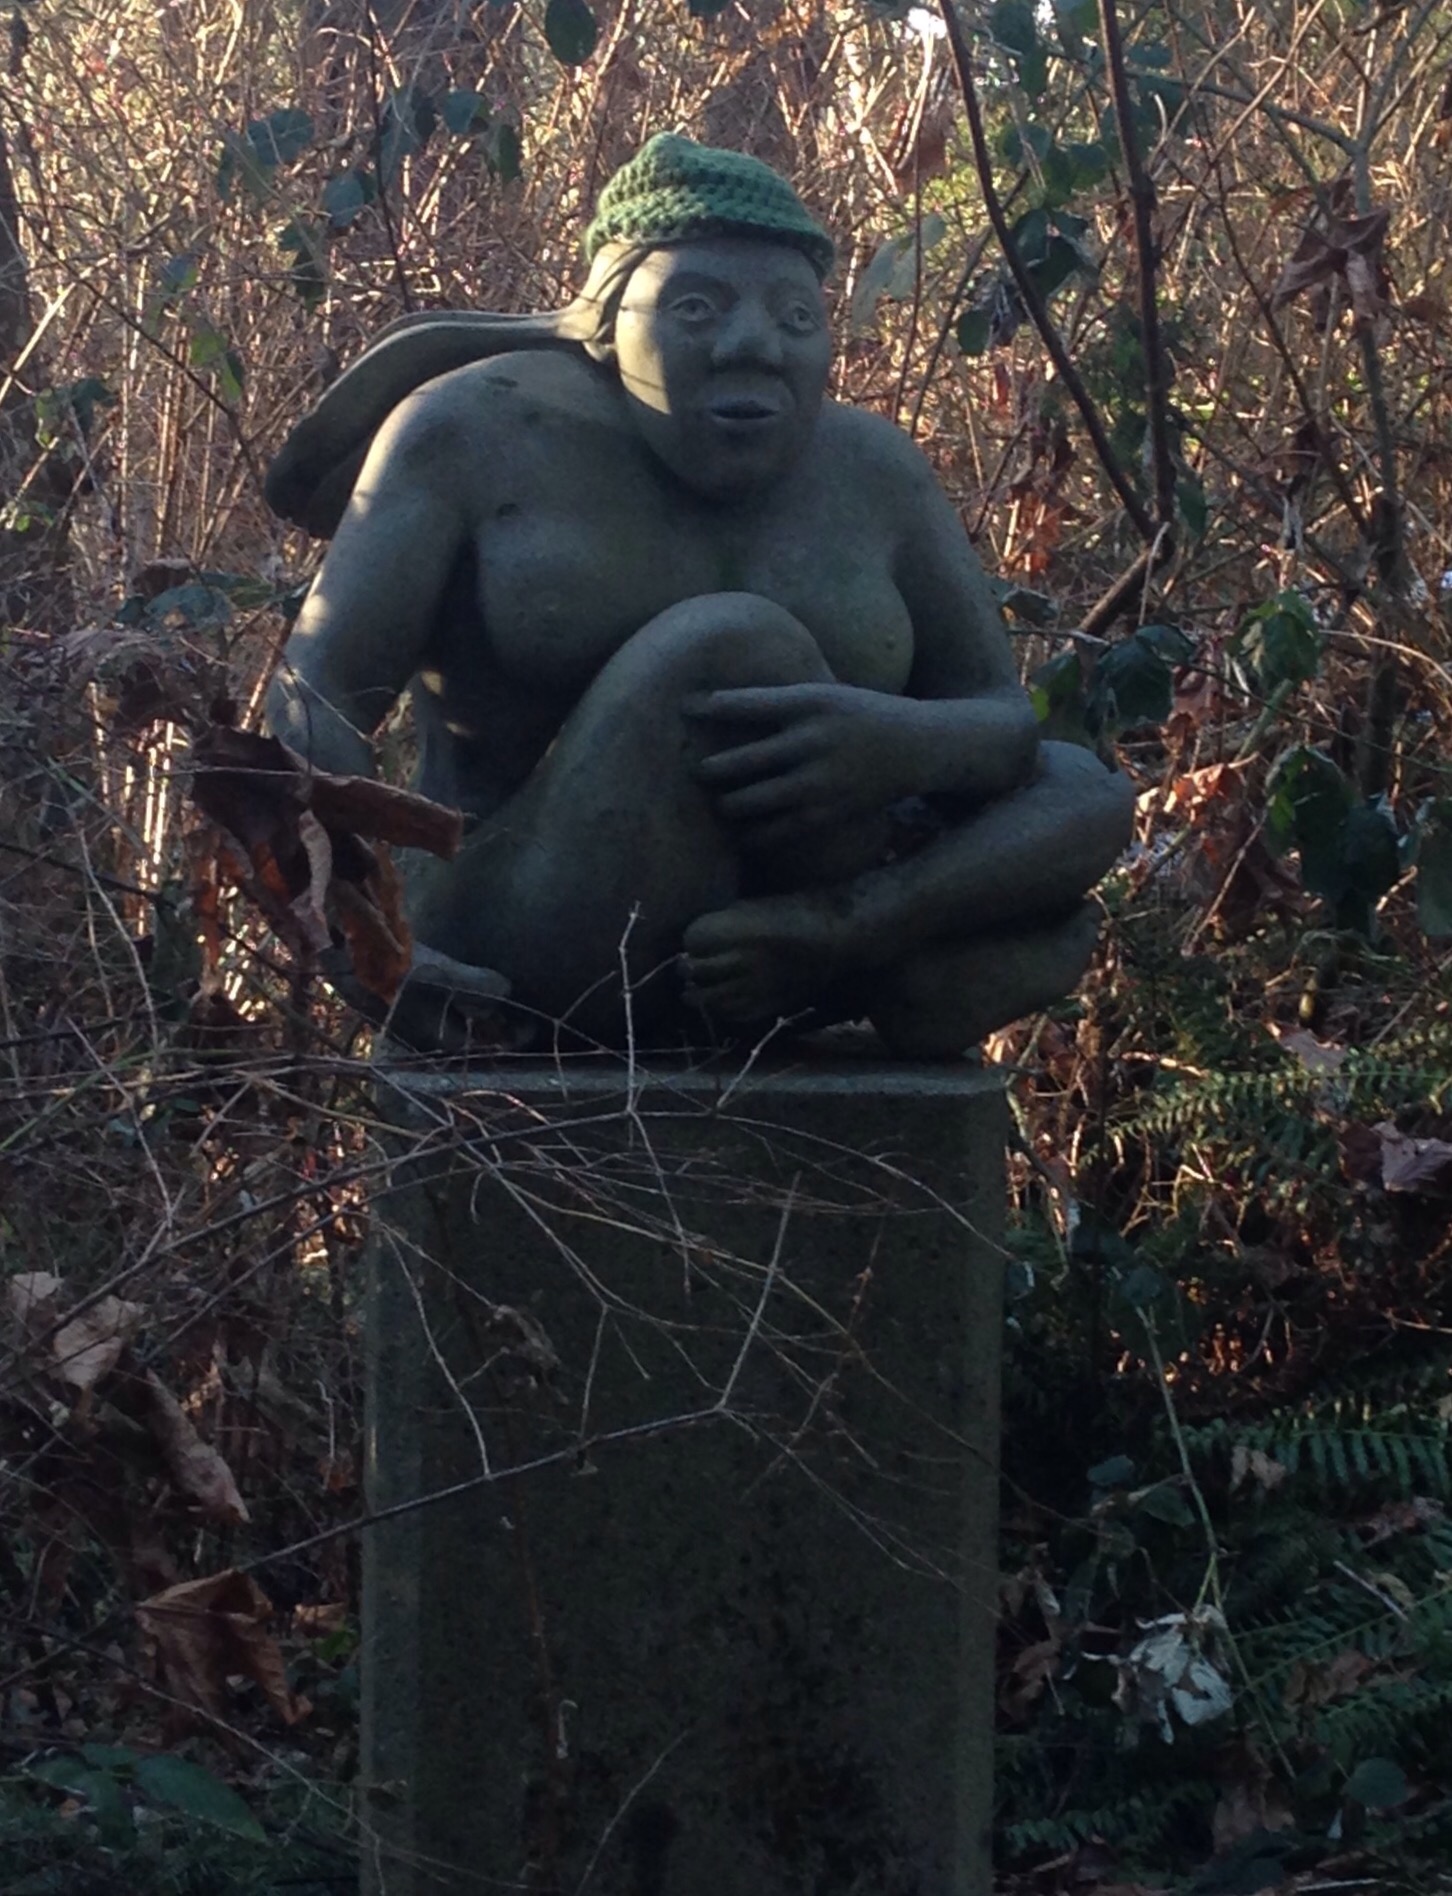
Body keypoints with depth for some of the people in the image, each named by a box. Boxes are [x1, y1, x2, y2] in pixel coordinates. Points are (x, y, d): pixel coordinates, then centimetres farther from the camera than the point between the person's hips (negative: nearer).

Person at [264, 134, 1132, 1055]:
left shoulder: (874, 472, 5)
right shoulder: (481, 432, -5)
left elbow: (1006, 718, 2)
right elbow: (318, 695, -8)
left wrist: (906, 742, -24)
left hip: (753, 985, 5)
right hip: (535, 967, -5)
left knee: (1082, 792, -12)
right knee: (730, 642, -26)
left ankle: (819, 937, -33)